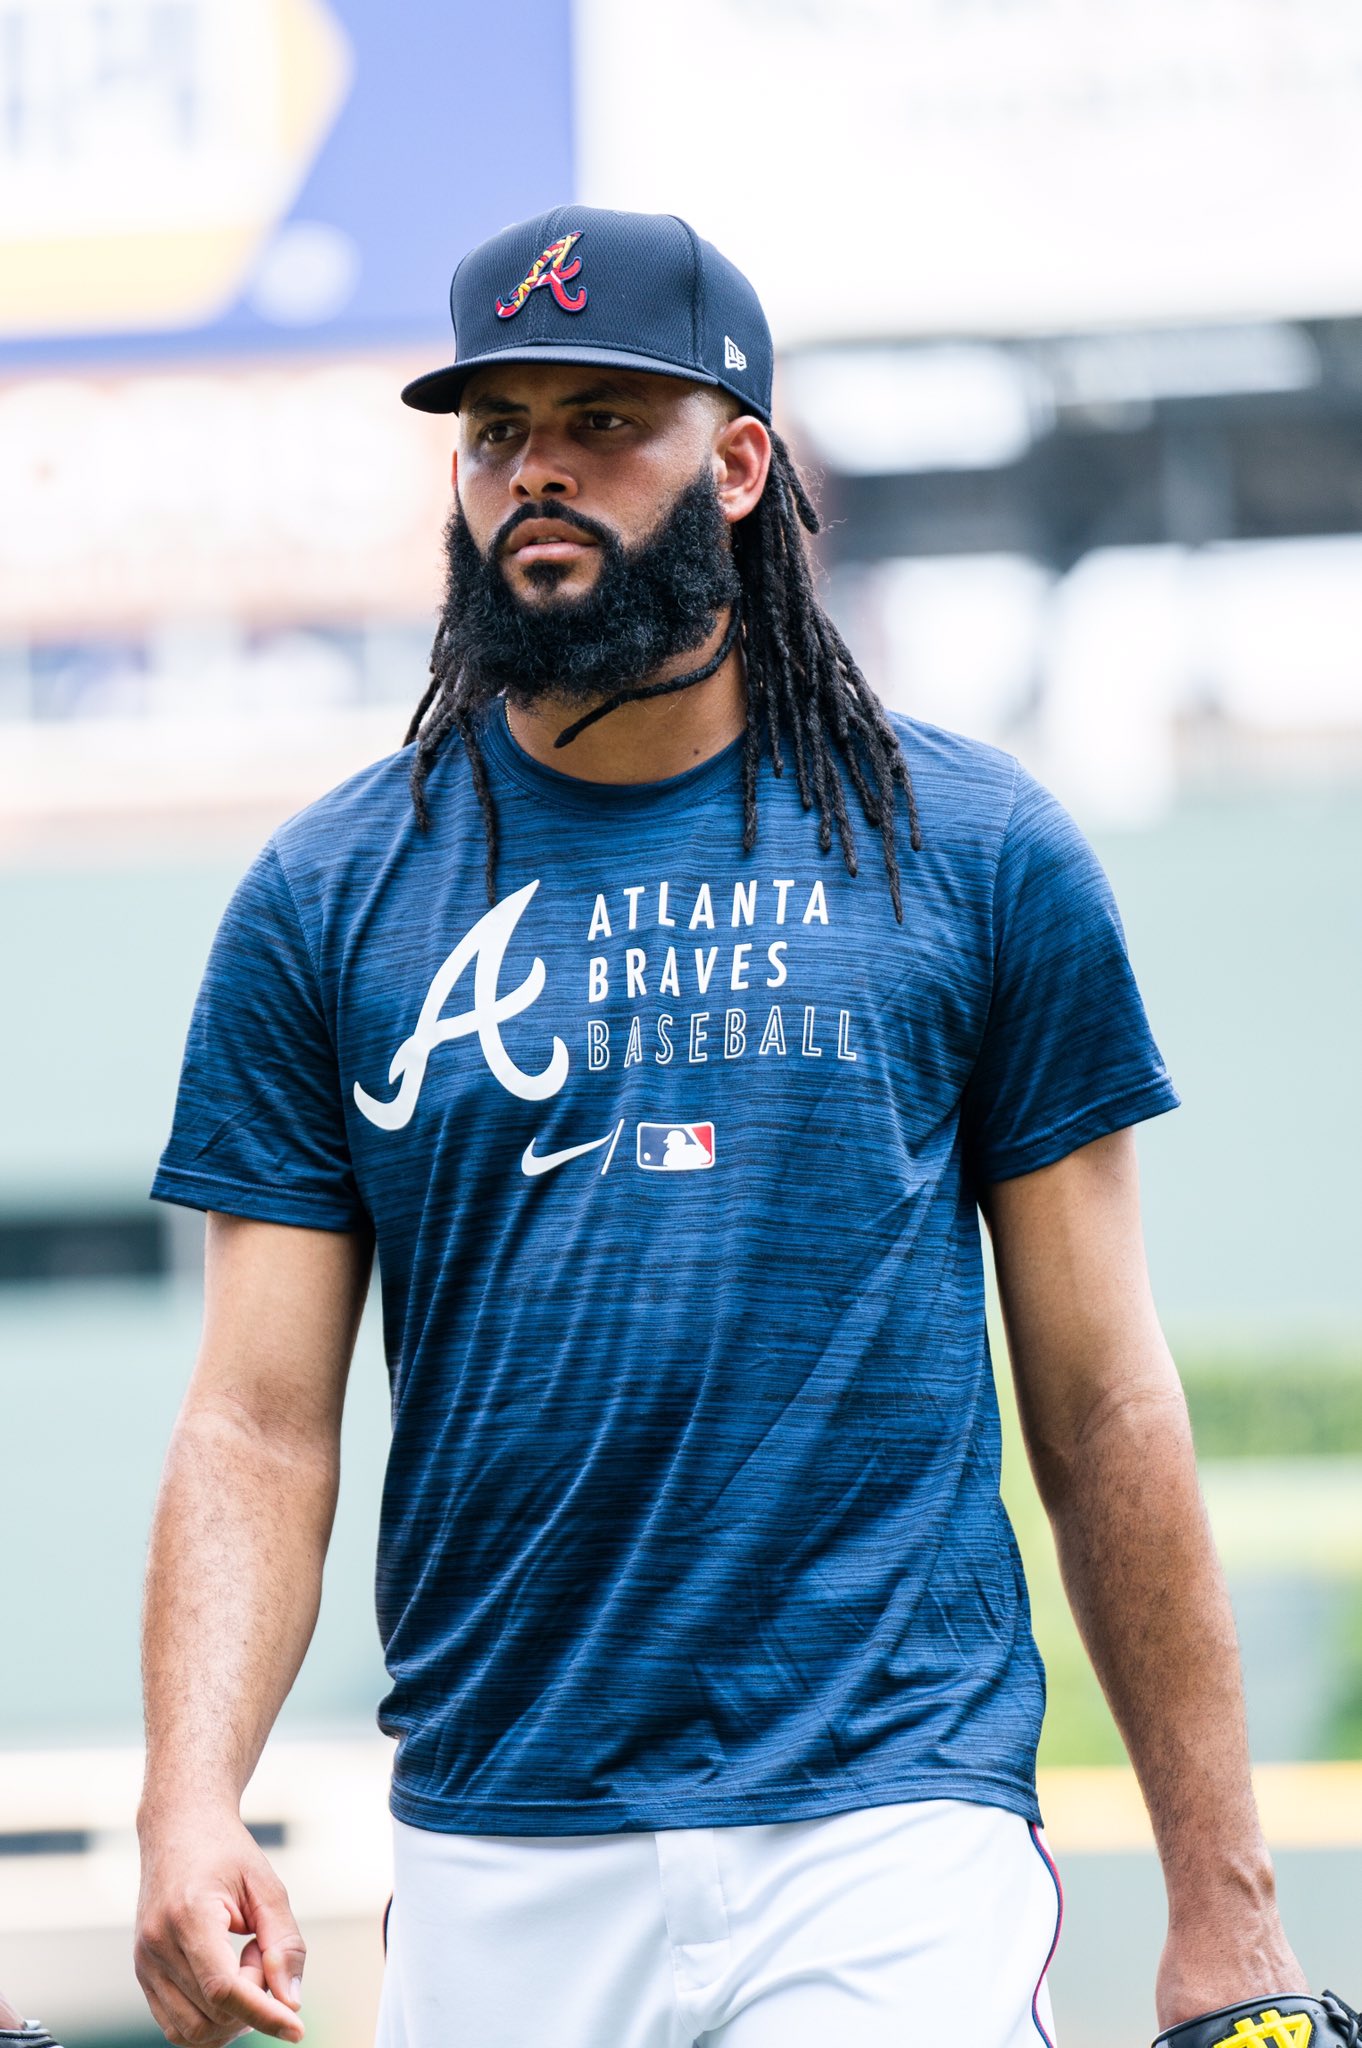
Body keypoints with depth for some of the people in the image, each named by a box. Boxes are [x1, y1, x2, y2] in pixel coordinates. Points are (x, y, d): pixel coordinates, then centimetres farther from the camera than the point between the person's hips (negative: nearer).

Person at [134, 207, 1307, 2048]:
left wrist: (1222, 1899, 2)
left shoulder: (977, 855, 5)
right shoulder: (327, 904, 8)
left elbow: (1103, 1404, 6)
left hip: (899, 1843, -2)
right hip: (494, 1877, 2)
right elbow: (261, 1426, 3)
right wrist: (190, 1808, -15)